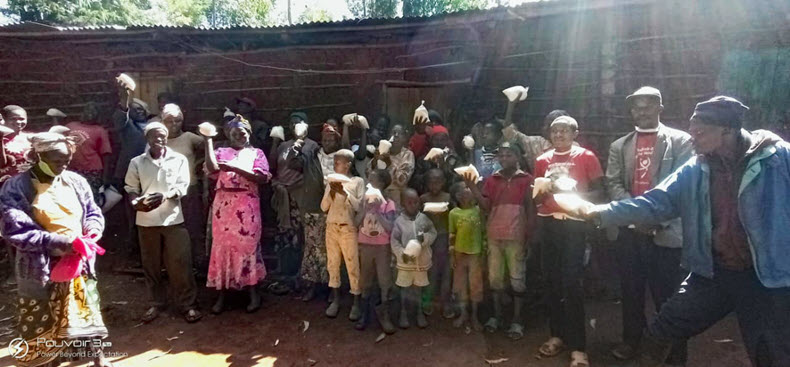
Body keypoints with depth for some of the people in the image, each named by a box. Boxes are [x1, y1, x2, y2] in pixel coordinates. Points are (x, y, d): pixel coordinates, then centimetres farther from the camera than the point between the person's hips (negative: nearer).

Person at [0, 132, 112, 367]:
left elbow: (93, 212, 9)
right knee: (41, 324, 10)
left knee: (87, 311, 16)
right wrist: (61, 242, -24)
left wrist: (91, 233, -12)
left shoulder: (75, 181, 0)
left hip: (79, 262, 4)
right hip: (41, 268, -3)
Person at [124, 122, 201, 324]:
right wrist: (136, 202, -17)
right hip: (146, 220, 2)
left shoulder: (179, 159, 1)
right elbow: (131, 189, 5)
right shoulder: (137, 162, 5)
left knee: (180, 263, -1)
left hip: (173, 218, -2)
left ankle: (188, 304, 8)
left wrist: (164, 196, -24)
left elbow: (182, 187, -5)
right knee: (151, 264, 11)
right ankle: (157, 302, 26)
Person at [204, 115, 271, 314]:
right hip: (223, 205, 2)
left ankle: (253, 294, 9)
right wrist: (208, 140, -7)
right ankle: (221, 295, 13)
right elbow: (212, 168, -7)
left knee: (247, 246, -1)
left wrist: (235, 169, -15)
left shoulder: (256, 153, 8)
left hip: (246, 206, -2)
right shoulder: (222, 152, 14)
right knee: (222, 246, 4)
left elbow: (262, 178, -7)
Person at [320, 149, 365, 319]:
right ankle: (336, 299, 19)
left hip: (348, 229, -4)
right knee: (333, 264, 8)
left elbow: (359, 206, -10)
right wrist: (331, 192, -9)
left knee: (353, 265, -3)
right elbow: (324, 207, 7)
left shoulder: (357, 181, -2)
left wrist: (344, 192, -19)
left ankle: (356, 303, 7)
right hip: (331, 227, 4)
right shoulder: (332, 182, 9)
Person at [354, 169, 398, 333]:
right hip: (365, 246, 3)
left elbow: (390, 228, -17)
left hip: (383, 247, -3)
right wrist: (366, 209, -17)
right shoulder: (364, 200, 1)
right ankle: (364, 314, 23)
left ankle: (384, 316, 13)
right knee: (365, 282, 12)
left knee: (385, 282, 2)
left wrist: (377, 211, -20)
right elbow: (356, 223, -5)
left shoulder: (389, 204, -7)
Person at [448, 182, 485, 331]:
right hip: (460, 253, 1)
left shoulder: (478, 210, -4)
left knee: (475, 284, 4)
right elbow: (452, 235, 1)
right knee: (460, 284, 10)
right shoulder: (454, 213, -4)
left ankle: (475, 315, 18)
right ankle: (464, 313, 26)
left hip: (475, 253, -1)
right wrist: (452, 255, 1)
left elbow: (484, 229, -2)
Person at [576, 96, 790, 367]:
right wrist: (598, 213, -14)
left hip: (768, 278, -3)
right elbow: (654, 203, -4)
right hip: (713, 274, 4)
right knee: (659, 334, 7)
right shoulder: (695, 170, -2)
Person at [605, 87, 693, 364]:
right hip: (629, 230, 3)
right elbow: (613, 184, 4)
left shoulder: (681, 141, 3)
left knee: (667, 292, 4)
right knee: (631, 288, 13)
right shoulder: (619, 146, 13)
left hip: (666, 231, -3)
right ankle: (631, 339, 28)